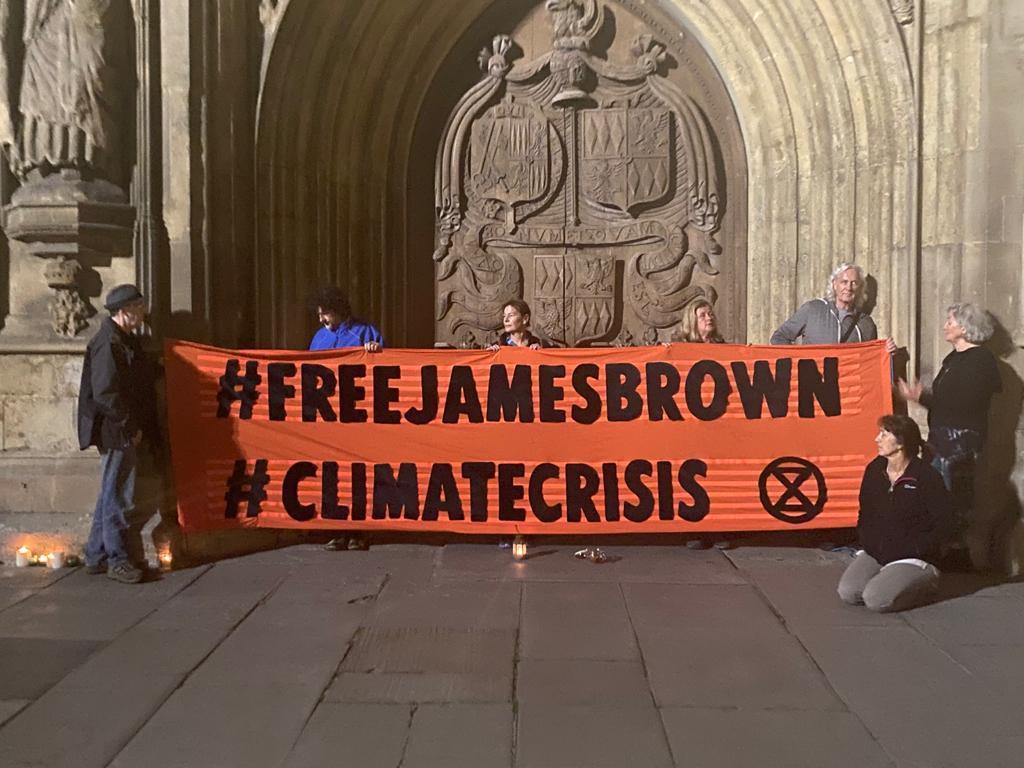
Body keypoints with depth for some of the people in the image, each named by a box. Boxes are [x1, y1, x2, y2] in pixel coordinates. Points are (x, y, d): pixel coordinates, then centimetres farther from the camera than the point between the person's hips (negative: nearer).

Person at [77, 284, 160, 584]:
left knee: (112, 495, 16)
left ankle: (96, 556, 25)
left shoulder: (123, 340, 15)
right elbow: (105, 393, -22)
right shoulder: (109, 343, -16)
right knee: (119, 497, -2)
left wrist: (138, 428, 15)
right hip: (117, 433, -10)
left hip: (126, 432, 10)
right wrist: (131, 427, -16)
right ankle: (117, 559, 8)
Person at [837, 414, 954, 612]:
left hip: (913, 558, -5)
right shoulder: (874, 470, 4)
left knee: (876, 599, -24)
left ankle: (924, 582, 2)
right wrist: (868, 544, -2)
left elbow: (942, 525, -12)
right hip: (874, 553, 5)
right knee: (848, 593, -18)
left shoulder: (926, 477, -13)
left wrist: (909, 550, -15)